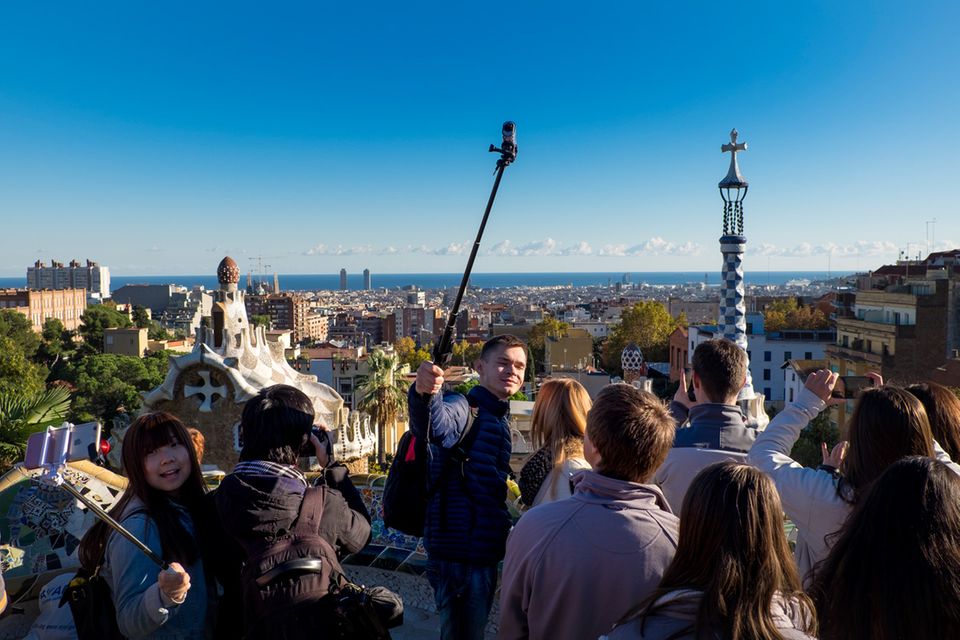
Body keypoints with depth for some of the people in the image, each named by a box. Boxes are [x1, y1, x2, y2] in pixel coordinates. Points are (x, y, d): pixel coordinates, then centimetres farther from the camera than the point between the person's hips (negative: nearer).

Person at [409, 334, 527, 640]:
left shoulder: (501, 418, 13)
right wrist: (423, 394, -61)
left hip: (485, 549, 9)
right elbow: (435, 424, -41)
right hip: (458, 552, -9)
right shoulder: (464, 407, -15)